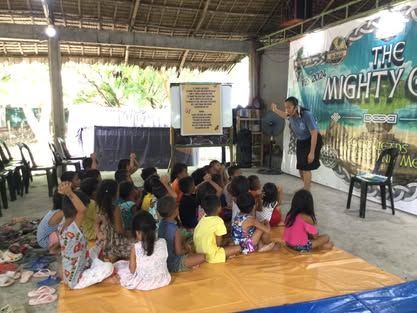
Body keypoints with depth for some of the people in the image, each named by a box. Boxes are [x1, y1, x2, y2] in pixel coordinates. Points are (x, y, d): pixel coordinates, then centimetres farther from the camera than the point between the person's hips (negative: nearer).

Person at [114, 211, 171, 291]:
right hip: (162, 280, 2)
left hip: (142, 283, -2)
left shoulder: (135, 248, -22)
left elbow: (132, 270, -13)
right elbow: (162, 260, 2)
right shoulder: (163, 242, -14)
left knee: (119, 264, 17)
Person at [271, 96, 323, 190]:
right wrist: (275, 110, 1)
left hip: (312, 140, -7)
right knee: (300, 167, 13)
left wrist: (312, 152, -30)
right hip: (301, 141, 7)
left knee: (306, 167, -10)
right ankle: (306, 187, 36)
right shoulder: (290, 114, -13)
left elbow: (314, 134, -30)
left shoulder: (307, 115, -33)